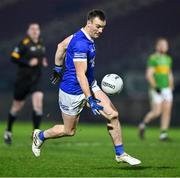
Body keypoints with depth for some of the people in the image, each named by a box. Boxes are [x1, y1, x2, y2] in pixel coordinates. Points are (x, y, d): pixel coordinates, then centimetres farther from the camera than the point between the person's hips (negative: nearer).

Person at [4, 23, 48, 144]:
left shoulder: (41, 44, 8)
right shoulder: (24, 43, -12)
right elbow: (14, 58, -16)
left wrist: (43, 61, 6)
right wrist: (29, 62, -23)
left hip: (36, 79, 4)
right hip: (23, 79, -4)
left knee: (38, 104, -14)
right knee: (17, 106, 9)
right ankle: (8, 131, 30)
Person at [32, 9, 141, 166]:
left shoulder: (81, 35, 0)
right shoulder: (81, 44, -29)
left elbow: (61, 46, 15)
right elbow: (80, 75, -29)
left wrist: (58, 69, 25)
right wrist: (90, 100, -28)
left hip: (90, 86, 9)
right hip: (73, 92, -9)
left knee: (113, 115, -2)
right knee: (69, 131, 9)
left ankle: (120, 154, 8)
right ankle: (40, 136, 36)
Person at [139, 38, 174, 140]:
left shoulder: (168, 59, 15)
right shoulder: (153, 58, -7)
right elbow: (149, 74, -12)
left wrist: (171, 87, 17)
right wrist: (155, 87, -19)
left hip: (167, 89, 6)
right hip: (156, 90, -6)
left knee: (167, 110, -6)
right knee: (157, 112, -9)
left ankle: (163, 134, -4)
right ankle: (143, 124, 16)